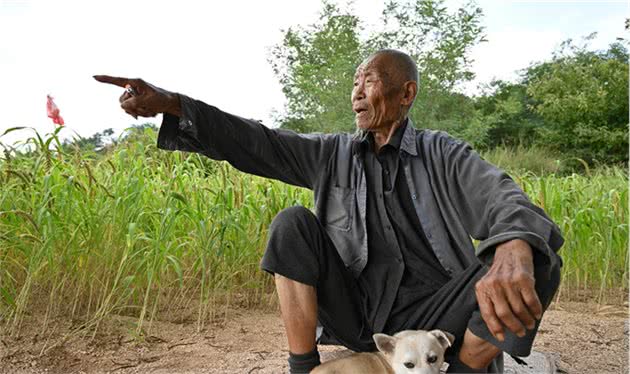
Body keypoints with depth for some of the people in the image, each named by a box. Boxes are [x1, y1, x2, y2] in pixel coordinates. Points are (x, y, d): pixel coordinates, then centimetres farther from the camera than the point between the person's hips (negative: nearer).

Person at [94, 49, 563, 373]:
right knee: (293, 225, -18)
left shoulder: (444, 155, -2)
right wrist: (170, 103, -15)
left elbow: (504, 200, -20)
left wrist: (515, 252, -45)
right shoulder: (333, 153, 6)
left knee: (535, 261, -24)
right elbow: (255, 143, -3)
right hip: (356, 315, 2)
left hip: (431, 319, -2)